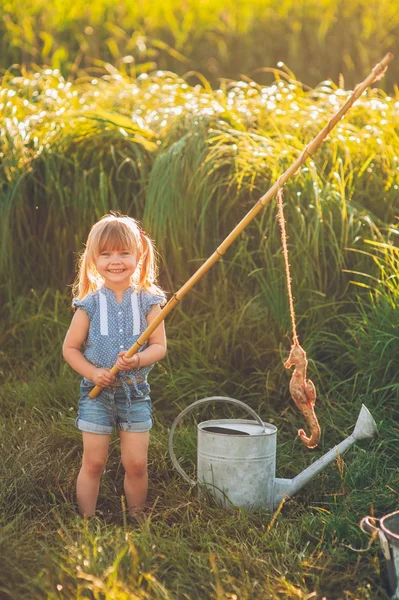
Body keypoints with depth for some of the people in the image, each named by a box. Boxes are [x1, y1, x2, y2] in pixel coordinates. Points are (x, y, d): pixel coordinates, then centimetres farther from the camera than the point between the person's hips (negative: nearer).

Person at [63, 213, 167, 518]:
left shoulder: (148, 301, -2)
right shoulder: (90, 304, -3)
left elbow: (159, 346, -3)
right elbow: (70, 348, 1)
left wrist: (138, 360, -23)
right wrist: (92, 372, -14)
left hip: (136, 392, 1)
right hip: (97, 391, 0)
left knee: (136, 464, 4)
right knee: (93, 463, 4)